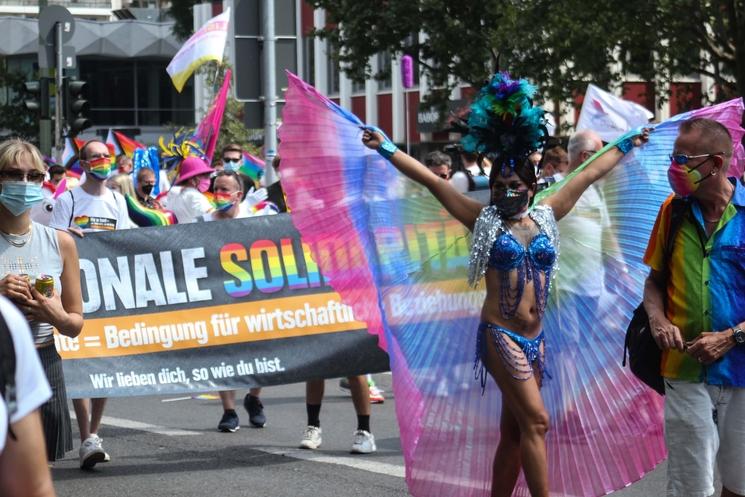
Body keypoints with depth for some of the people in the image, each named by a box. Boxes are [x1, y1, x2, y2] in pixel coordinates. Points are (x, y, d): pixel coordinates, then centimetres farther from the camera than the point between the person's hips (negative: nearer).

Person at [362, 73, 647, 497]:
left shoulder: (545, 217, 9)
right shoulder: (485, 221, -1)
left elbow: (590, 175, 18)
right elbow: (433, 181, -4)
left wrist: (626, 145, 27)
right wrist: (387, 149, -6)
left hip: (534, 338, 5)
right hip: (500, 336, -5)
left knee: (514, 431, 9)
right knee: (536, 420, -13)